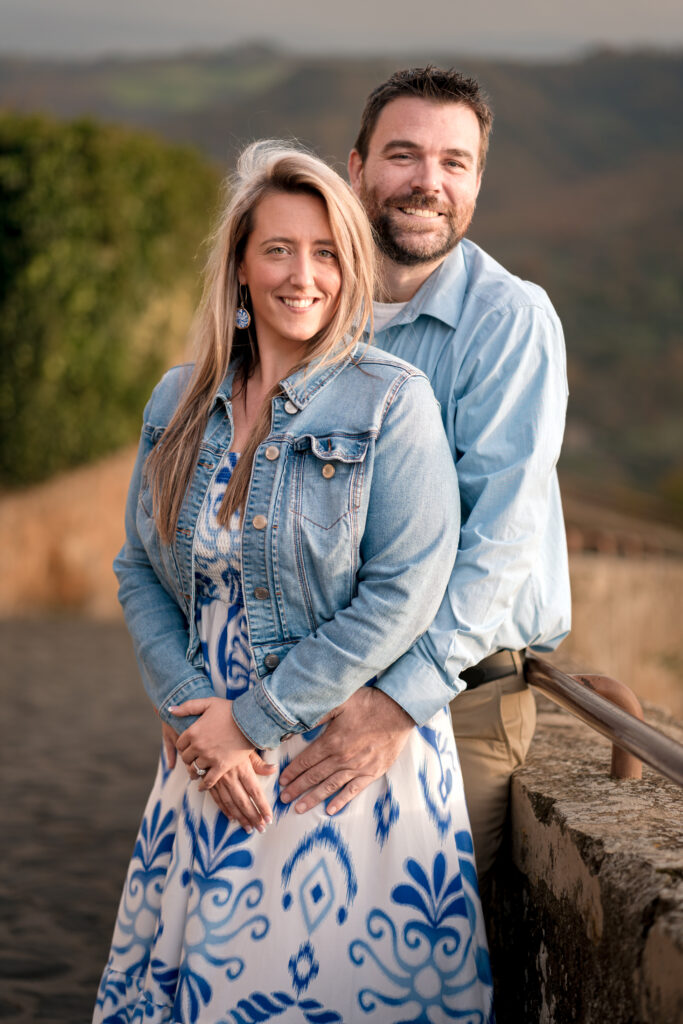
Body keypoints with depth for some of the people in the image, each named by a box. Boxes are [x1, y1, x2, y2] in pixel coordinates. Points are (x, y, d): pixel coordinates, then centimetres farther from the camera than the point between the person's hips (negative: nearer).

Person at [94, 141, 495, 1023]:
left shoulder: (392, 402, -8)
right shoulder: (178, 404, 7)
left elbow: (404, 590, -15)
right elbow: (139, 574, 8)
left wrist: (256, 723, -13)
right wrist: (196, 715, -8)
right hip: (210, 760, 4)